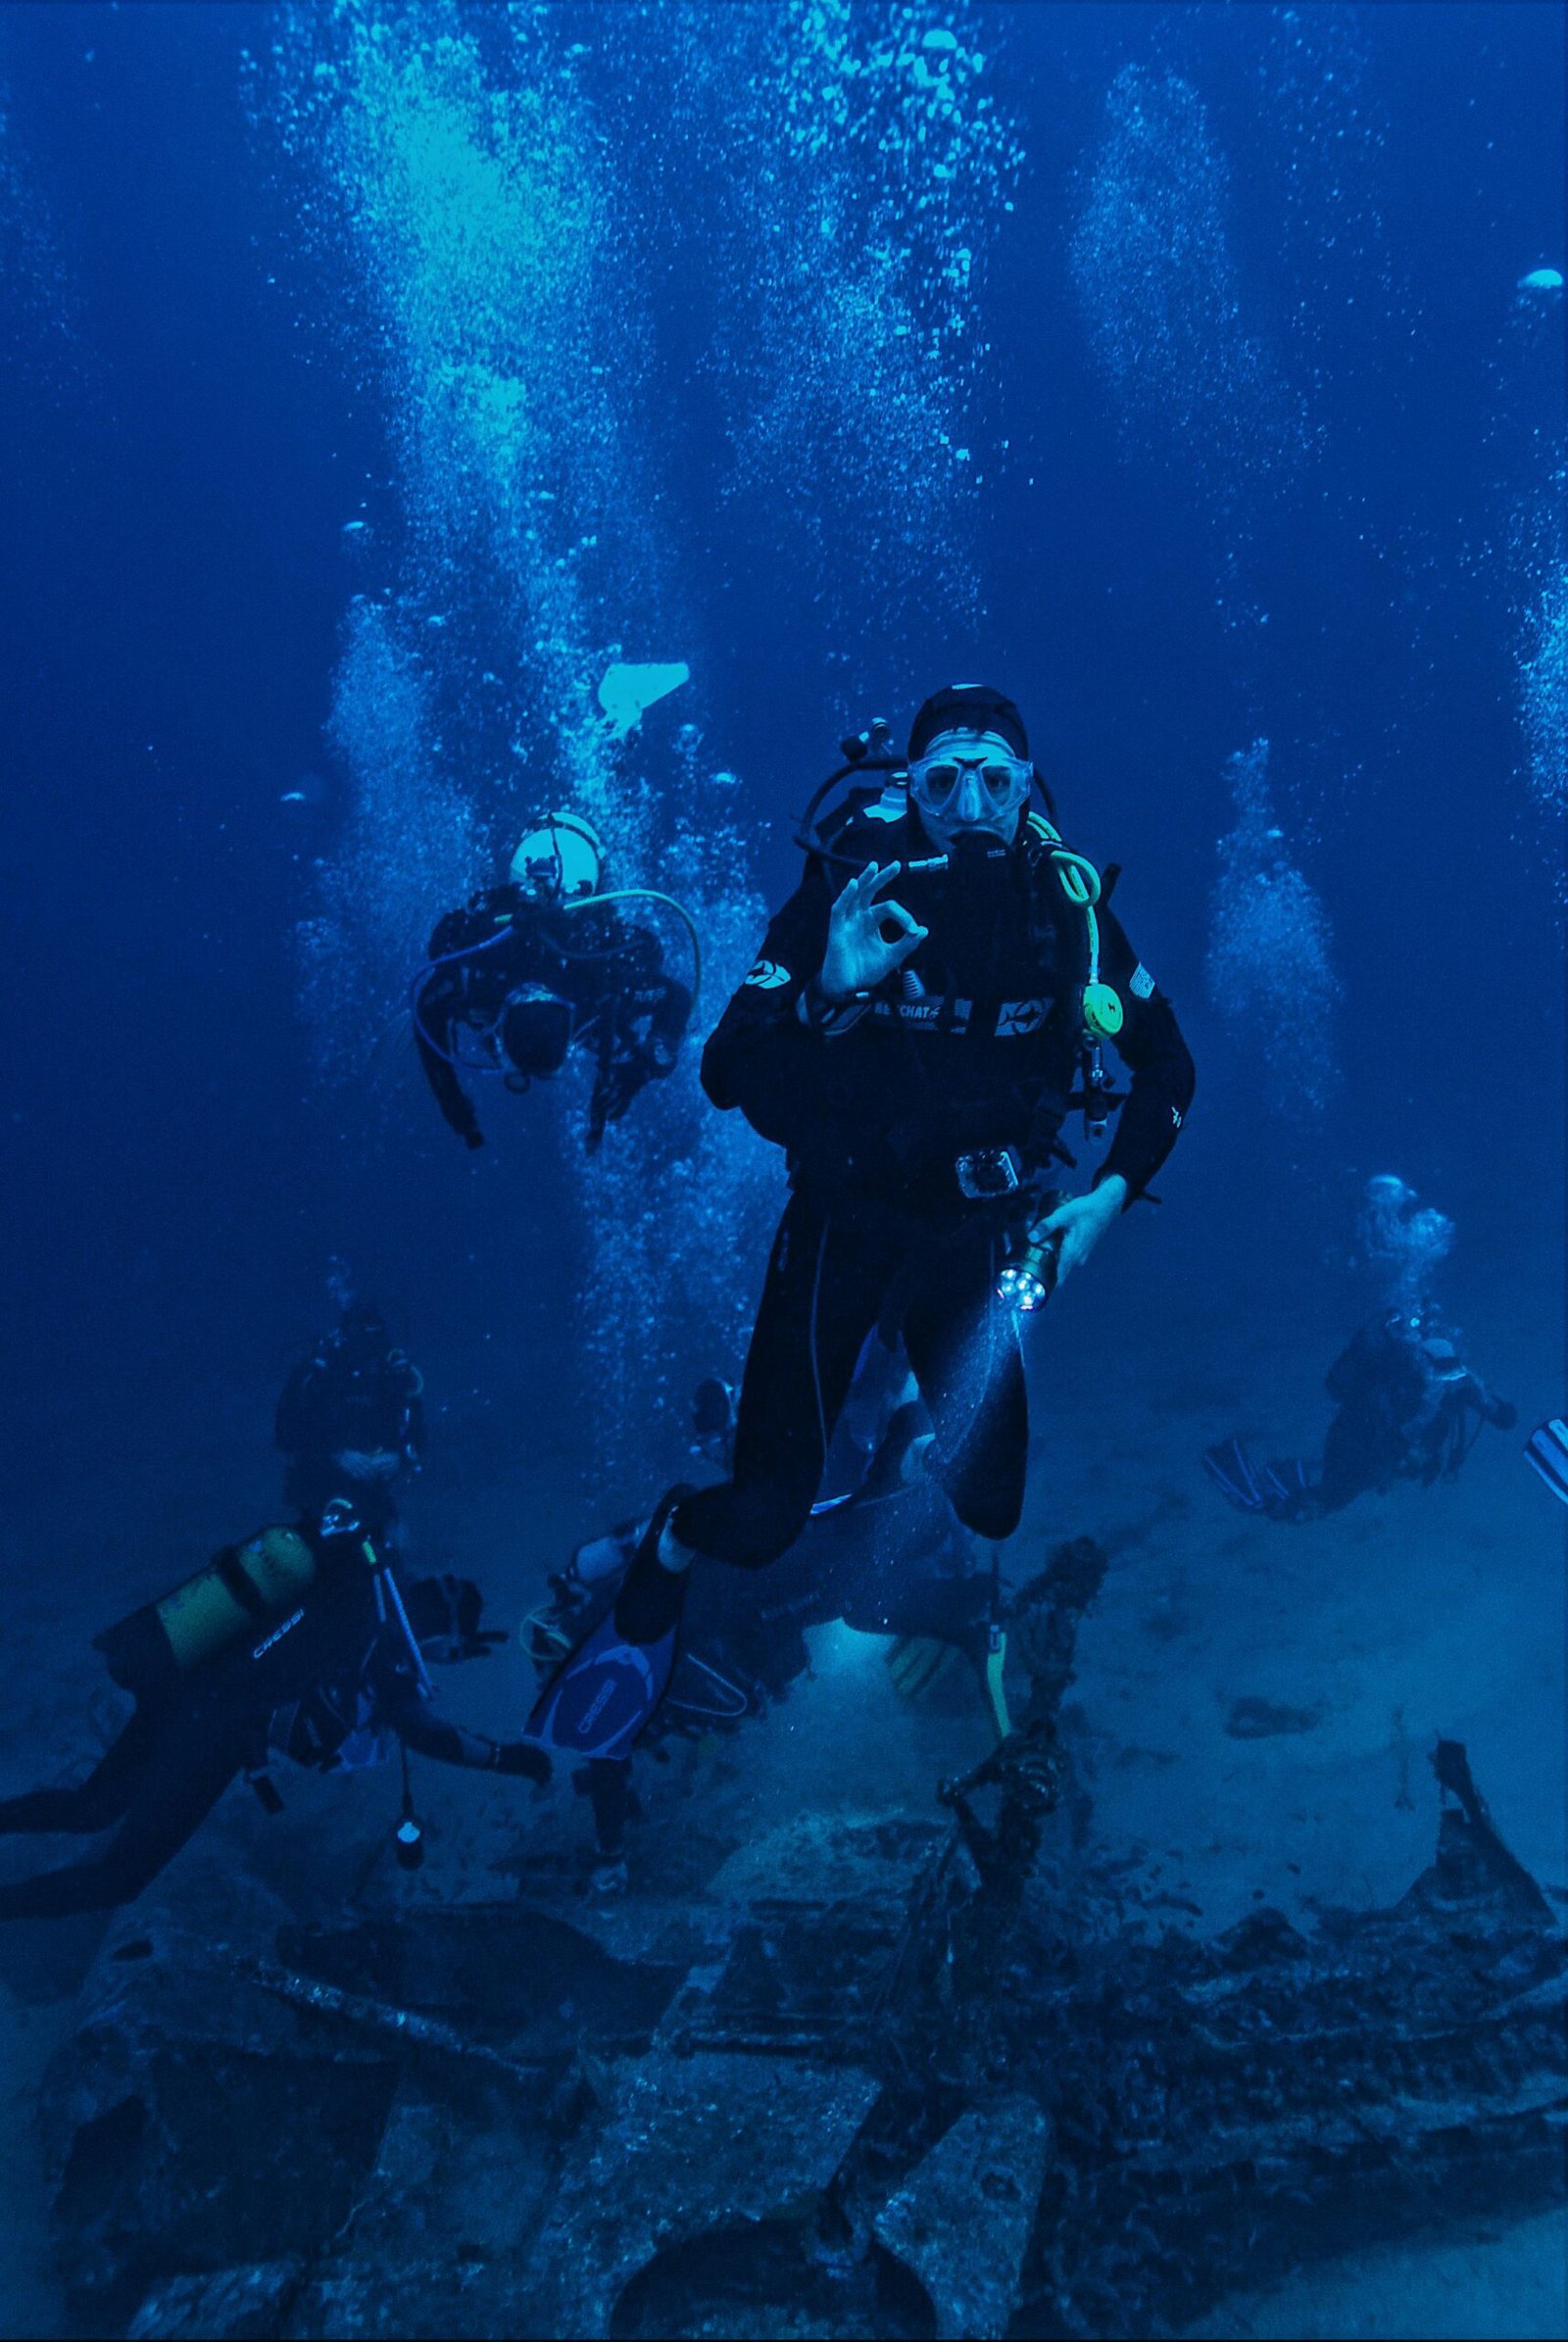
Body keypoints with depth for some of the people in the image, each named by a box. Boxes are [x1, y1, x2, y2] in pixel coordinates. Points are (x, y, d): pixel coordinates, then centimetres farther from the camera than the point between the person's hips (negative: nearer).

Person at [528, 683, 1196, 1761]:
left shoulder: (1069, 903, -7)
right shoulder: (850, 892, -14)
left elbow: (1168, 1066, 5)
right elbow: (726, 1075, -18)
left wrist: (1111, 1195, -6)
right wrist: (829, 992, -33)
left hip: (981, 1227, 3)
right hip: (846, 1218, -2)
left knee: (991, 1505, 0)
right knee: (766, 1519, -7)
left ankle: (920, 1408, 35)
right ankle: (661, 1564, 28)